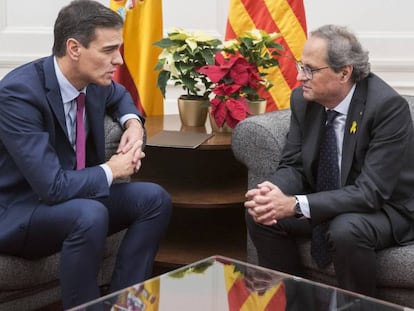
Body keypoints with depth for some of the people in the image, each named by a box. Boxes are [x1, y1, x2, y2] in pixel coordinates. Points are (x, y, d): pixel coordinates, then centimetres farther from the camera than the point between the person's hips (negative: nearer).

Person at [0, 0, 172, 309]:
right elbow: (52, 186, -32)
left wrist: (133, 122, 1)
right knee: (90, 214, -35)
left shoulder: (94, 79, -5)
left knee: (155, 199, -8)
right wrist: (110, 171, -17)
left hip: (74, 195, 8)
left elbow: (119, 96, 23)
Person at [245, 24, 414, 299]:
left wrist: (295, 205, -37)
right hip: (326, 202, 6)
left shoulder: (388, 106, -26)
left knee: (346, 231, -36)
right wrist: (273, 192, -25)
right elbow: (293, 165, 0)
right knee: (260, 213, -13)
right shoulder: (303, 99, -7)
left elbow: (371, 192, -30)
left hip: (386, 207, -6)